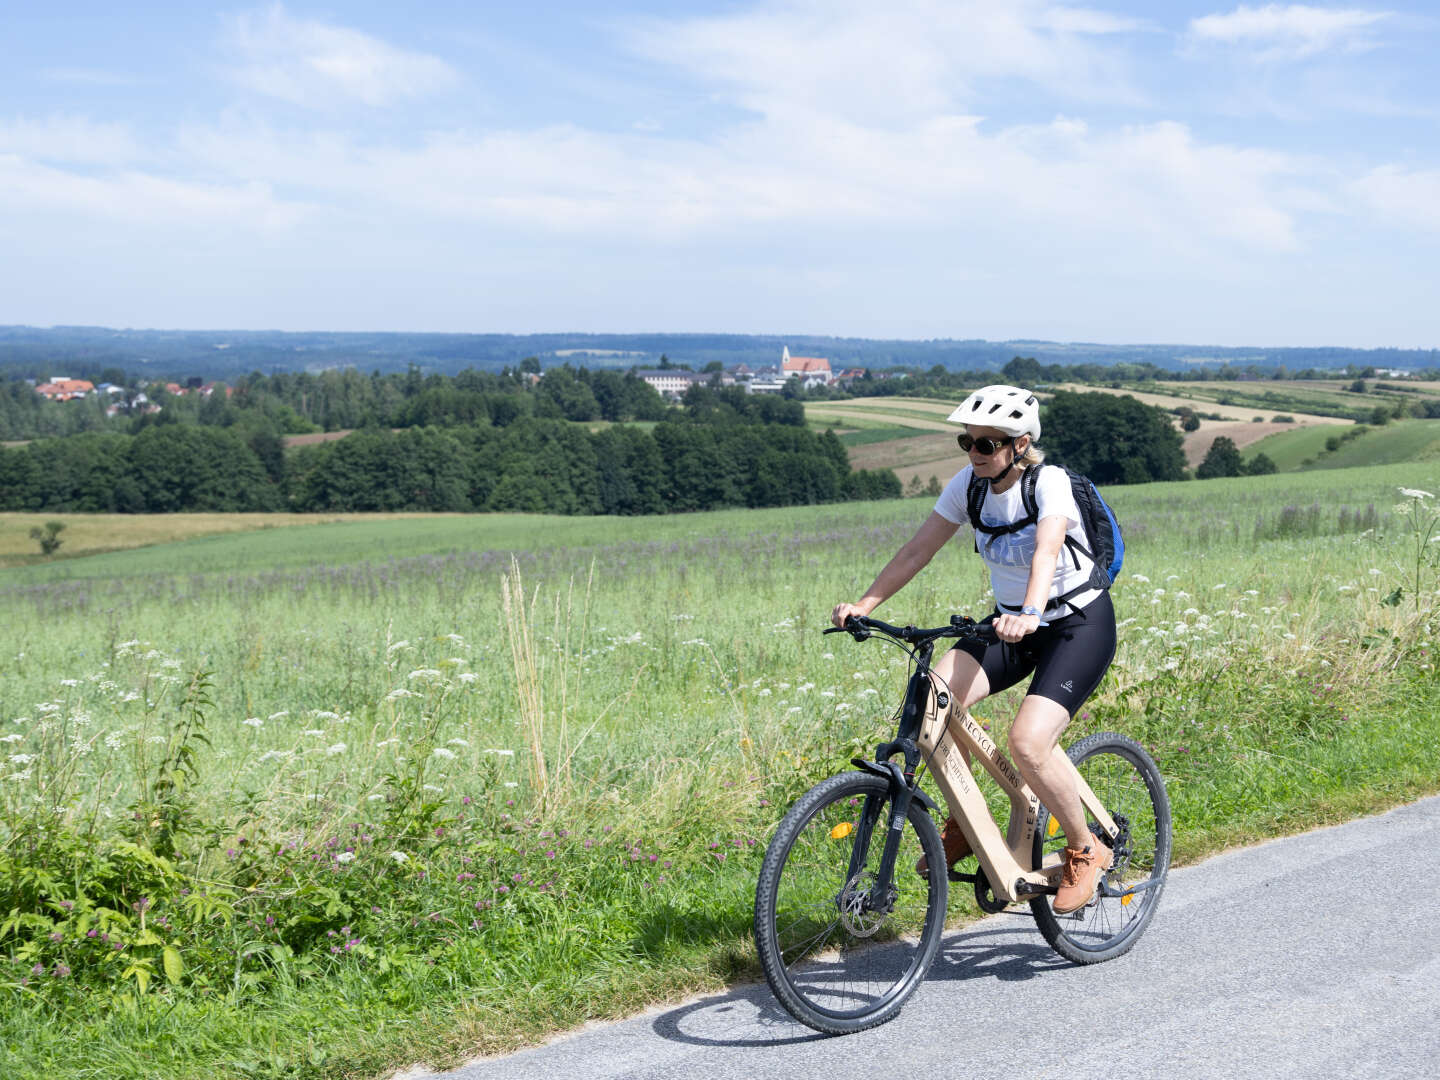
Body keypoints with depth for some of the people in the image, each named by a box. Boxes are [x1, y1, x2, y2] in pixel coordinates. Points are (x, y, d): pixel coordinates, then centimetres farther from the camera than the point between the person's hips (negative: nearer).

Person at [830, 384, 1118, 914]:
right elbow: (917, 550, -6)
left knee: (1028, 741, -27)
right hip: (1011, 622, 6)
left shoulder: (1051, 483, -22)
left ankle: (1085, 850, -1)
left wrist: (1030, 613, -59)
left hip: (1079, 623, -6)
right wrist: (863, 605, -18)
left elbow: (1047, 550, -40)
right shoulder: (967, 484, -5)